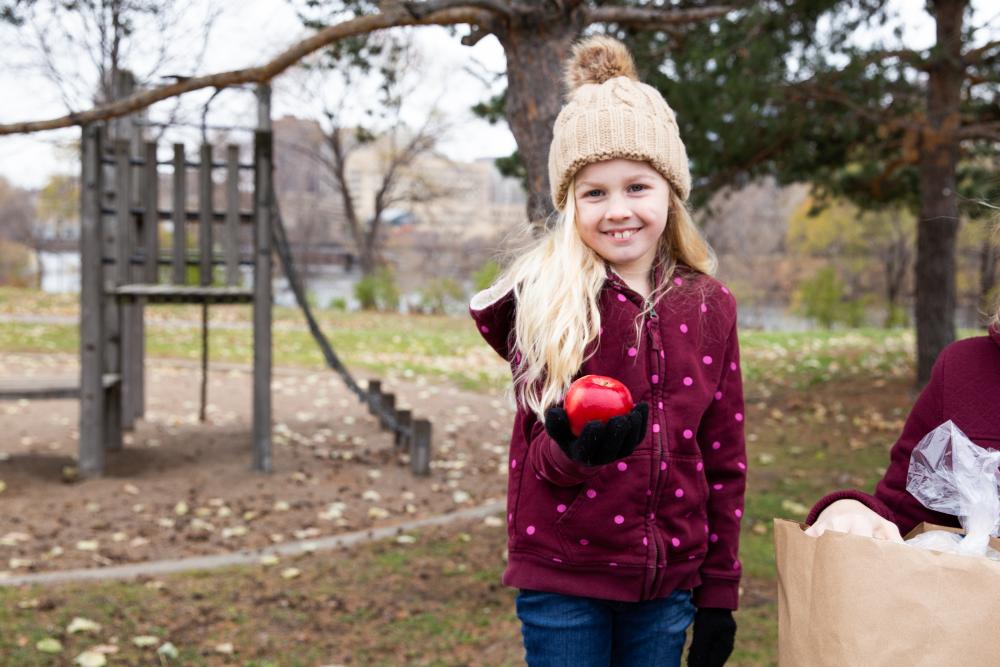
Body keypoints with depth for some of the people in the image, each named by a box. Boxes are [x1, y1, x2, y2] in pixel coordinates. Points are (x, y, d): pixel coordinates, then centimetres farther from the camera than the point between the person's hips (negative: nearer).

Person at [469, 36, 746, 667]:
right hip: (563, 577, -2)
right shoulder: (542, 299, -6)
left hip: (666, 582, 3)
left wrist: (719, 591, 6)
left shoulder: (708, 306, 2)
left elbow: (724, 460, 6)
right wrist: (575, 449, -31)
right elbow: (543, 459, -8)